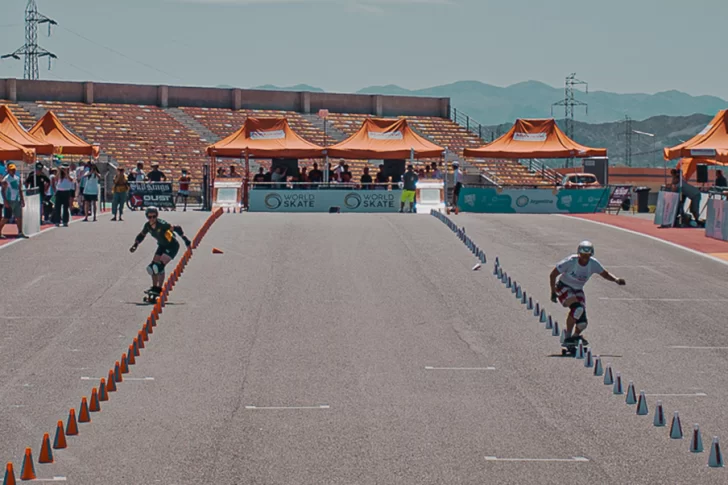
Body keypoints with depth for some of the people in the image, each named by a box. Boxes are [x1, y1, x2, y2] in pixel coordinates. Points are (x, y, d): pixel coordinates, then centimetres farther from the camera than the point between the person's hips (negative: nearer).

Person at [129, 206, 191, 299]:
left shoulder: (162, 224, -29)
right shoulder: (147, 226, -8)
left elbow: (177, 229, -25)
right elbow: (141, 235, 12)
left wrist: (185, 240, -24)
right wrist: (135, 245, 3)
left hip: (172, 246, -7)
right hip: (162, 246, 7)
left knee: (160, 265, -19)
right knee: (154, 265, -1)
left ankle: (159, 289, -11)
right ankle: (154, 287, 11)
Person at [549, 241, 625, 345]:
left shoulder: (593, 263, -13)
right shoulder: (570, 261, -25)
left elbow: (605, 274, 4)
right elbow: (553, 275, -16)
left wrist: (616, 279, -14)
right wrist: (553, 292, -17)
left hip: (578, 290, 4)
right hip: (564, 287, -4)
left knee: (582, 322, -6)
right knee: (577, 308, -31)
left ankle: (576, 335, 28)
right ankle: (568, 336, -16)